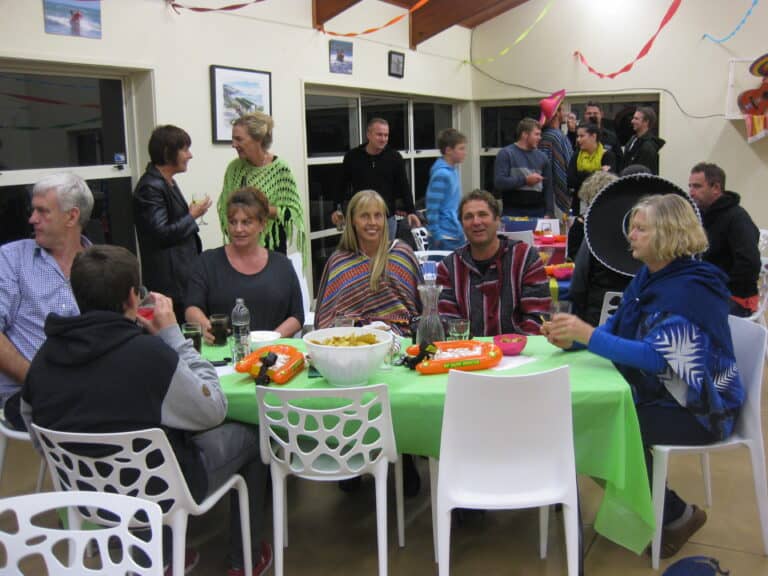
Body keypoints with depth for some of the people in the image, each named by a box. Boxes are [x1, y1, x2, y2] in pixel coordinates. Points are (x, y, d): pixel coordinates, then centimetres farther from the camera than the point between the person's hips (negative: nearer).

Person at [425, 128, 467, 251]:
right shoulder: (441, 174, -17)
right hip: (444, 238, -9)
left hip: (457, 235, 9)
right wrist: (437, 236, -17)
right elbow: (432, 207, -18)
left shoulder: (453, 171, 10)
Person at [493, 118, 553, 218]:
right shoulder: (506, 154, -1)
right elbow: (498, 182, -12)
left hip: (538, 213, 4)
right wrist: (525, 180, -13)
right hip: (513, 213, -4)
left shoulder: (542, 157, 12)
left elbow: (548, 188, 11)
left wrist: (549, 213, 2)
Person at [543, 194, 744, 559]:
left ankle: (678, 516, 5)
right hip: (656, 393, 9)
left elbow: (656, 357, -31)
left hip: (699, 407, -9)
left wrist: (588, 335, -33)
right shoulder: (649, 276, 5)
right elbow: (616, 328, 6)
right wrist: (572, 339, -13)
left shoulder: (691, 289, -24)